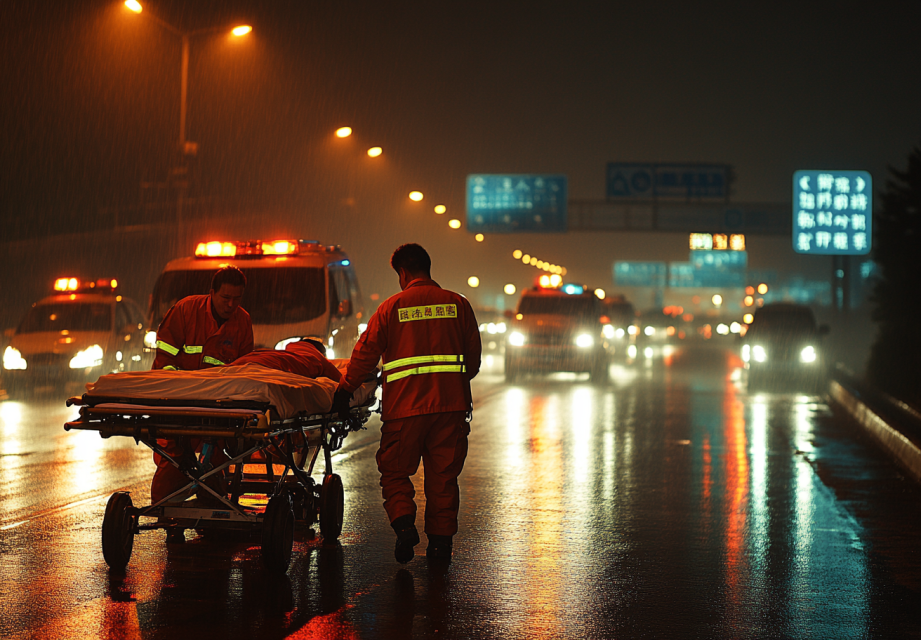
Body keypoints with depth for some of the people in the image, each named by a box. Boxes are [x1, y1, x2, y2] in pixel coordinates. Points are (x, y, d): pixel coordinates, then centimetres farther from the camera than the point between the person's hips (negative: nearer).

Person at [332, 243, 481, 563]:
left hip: (406, 405, -2)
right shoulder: (458, 304, 8)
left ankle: (403, 523, -13)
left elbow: (366, 352, 1)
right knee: (443, 475, 10)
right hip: (451, 404, 2)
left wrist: (345, 388, 10)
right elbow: (473, 356, 12)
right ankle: (441, 539, 10)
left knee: (395, 471, 9)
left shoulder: (393, 306, 1)